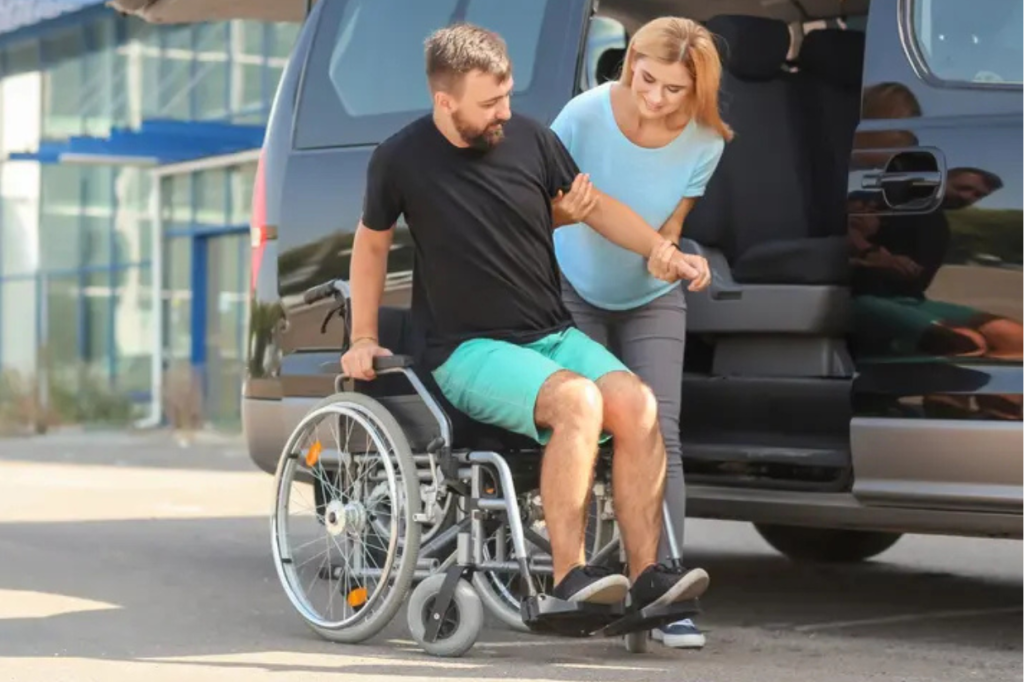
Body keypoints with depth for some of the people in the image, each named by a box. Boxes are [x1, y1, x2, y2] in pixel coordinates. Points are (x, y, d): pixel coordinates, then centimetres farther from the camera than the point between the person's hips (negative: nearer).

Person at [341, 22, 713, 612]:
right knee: (577, 400, -33)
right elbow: (372, 243, 12)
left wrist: (661, 249, -1)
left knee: (637, 405, -25)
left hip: (555, 335, 4)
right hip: (469, 351, -4)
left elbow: (593, 204, 14)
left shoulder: (531, 139, 2)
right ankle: (569, 575, -30)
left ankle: (646, 574, -21)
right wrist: (363, 339, 9)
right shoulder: (401, 160, -5)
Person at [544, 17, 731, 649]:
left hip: (652, 299, 1)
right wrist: (568, 214, -33)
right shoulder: (587, 115, -25)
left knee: (659, 435, -12)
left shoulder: (704, 142, -19)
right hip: (576, 294, -1)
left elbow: (668, 228, -8)